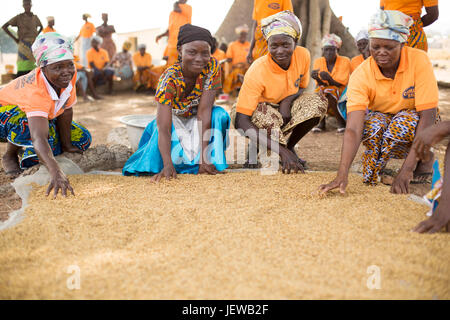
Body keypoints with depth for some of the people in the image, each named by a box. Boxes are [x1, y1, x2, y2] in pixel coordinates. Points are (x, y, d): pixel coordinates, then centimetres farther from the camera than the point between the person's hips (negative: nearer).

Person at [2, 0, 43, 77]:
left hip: (34, 44, 4)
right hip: (24, 44, -4)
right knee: (22, 70, -12)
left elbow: (41, 27, 33)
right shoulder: (19, 17, 1)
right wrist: (14, 38, -2)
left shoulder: (35, 17, 12)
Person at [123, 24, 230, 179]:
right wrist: (168, 165, -54)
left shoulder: (212, 67, -26)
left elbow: (204, 111, -31)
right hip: (174, 121, -1)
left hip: (196, 121, 1)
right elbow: (164, 128, -39)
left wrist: (204, 158, -37)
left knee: (220, 114, -28)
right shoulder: (169, 79, -32)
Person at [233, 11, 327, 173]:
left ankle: (290, 145, -5)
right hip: (254, 111, -4)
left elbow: (301, 87, 3)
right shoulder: (257, 71, -32)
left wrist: (287, 101, -25)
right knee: (265, 115, -39)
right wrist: (282, 151, -46)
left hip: (285, 107, 4)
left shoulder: (303, 55, -18)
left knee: (318, 103, -24)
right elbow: (241, 121, -37)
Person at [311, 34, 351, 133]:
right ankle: (321, 122, -17)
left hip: (341, 95, -3)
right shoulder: (318, 61, -1)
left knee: (328, 91, -32)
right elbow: (320, 84, -7)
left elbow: (341, 84, -17)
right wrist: (317, 78, -31)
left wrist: (329, 78, -37)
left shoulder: (345, 61, -9)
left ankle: (341, 121, -16)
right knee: (319, 91, -28)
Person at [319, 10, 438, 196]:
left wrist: (407, 170, -38)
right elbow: (353, 129, -32)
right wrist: (342, 174, -48)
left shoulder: (419, 61, -25)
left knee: (403, 123, -35)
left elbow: (428, 116, -29)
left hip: (415, 119, -1)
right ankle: (371, 176, -9)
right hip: (382, 118, 1)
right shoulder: (361, 75, -23)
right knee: (371, 123, -33)